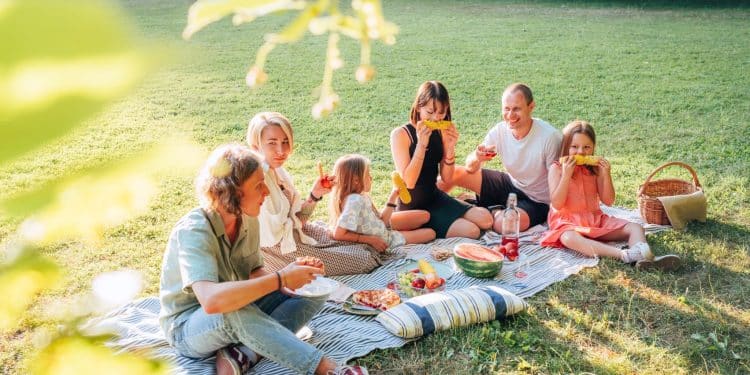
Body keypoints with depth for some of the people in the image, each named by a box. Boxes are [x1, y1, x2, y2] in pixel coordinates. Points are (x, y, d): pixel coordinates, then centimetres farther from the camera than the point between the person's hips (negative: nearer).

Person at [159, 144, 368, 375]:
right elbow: (212, 301, -43)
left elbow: (253, 272, 3)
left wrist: (295, 276, -17)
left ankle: (241, 355, -21)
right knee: (232, 311, -41)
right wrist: (280, 278, -37)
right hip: (188, 327, -7)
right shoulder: (193, 231, -28)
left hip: (237, 317, 8)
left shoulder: (248, 220, -4)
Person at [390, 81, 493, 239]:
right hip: (411, 207, -6)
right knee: (471, 231, -18)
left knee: (485, 219, -5)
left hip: (435, 196, 6)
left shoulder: (442, 133, -2)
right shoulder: (401, 134, -17)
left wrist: (450, 147, -16)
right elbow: (408, 182, -22)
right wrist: (421, 144, -29)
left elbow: (447, 179, 0)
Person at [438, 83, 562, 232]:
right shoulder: (499, 131, -12)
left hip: (536, 201, -4)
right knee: (454, 173, -10)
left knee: (504, 223, -34)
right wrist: (476, 159, -32)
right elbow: (470, 168, -10)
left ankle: (492, 211, 0)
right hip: (510, 184, 4)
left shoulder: (550, 136, -25)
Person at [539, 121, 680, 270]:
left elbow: (608, 201, 3)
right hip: (567, 222, -5)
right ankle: (624, 255, -55)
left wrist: (606, 175, -10)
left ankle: (643, 256, -46)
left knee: (635, 228, -14)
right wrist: (566, 175, -20)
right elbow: (557, 204, -13)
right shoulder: (557, 168, -3)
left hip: (596, 219, 5)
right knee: (569, 238, -41)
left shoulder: (595, 169, 7)